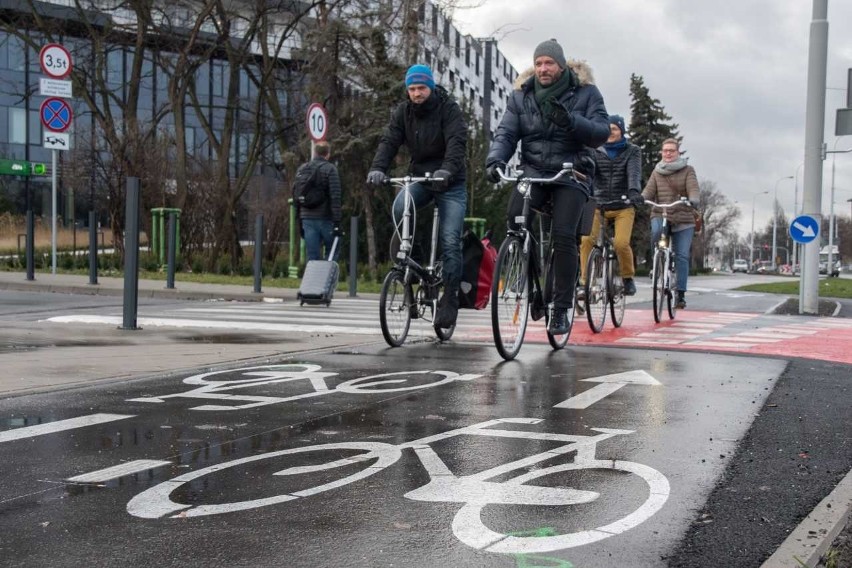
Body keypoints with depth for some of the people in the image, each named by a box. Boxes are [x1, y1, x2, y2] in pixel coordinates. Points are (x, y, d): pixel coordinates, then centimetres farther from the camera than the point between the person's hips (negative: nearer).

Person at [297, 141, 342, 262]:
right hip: (325, 219, -4)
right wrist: (337, 222, -13)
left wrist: (300, 221, 21)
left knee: (312, 257, 4)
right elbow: (335, 197, -13)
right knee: (333, 251, 10)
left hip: (307, 218, 4)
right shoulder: (330, 169, -6)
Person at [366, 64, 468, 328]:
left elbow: (456, 141, -25)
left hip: (450, 183, -3)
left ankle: (450, 299, 0)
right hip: (419, 177, 3)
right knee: (399, 210, -28)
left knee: (450, 242, -10)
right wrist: (377, 168, -30)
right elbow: (389, 141, -10)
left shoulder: (449, 109, -12)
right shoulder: (403, 112, 0)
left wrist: (447, 170, -45)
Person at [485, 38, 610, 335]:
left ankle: (561, 309, -5)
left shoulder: (585, 92, -2)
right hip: (534, 169, 3)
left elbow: (601, 132, -10)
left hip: (571, 173, -2)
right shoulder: (521, 95, 6)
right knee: (515, 216, -24)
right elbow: (506, 133, 0)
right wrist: (495, 159, -20)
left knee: (563, 236, -16)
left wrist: (570, 121, -28)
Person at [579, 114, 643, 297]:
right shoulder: (597, 151, 7)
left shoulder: (632, 151, 4)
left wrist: (634, 191, -34)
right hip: (599, 204, 1)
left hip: (623, 206, -1)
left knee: (621, 243, -18)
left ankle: (628, 278, 9)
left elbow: (634, 172, -14)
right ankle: (584, 282, -9)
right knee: (586, 239, -19)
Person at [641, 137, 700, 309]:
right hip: (660, 215, 1)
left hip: (683, 219, -1)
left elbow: (693, 189, -8)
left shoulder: (688, 170, 7)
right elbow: (649, 190, 2)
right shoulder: (657, 172, 14)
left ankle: (681, 294, 3)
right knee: (656, 232, -34)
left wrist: (693, 200, -31)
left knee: (682, 256, -5)